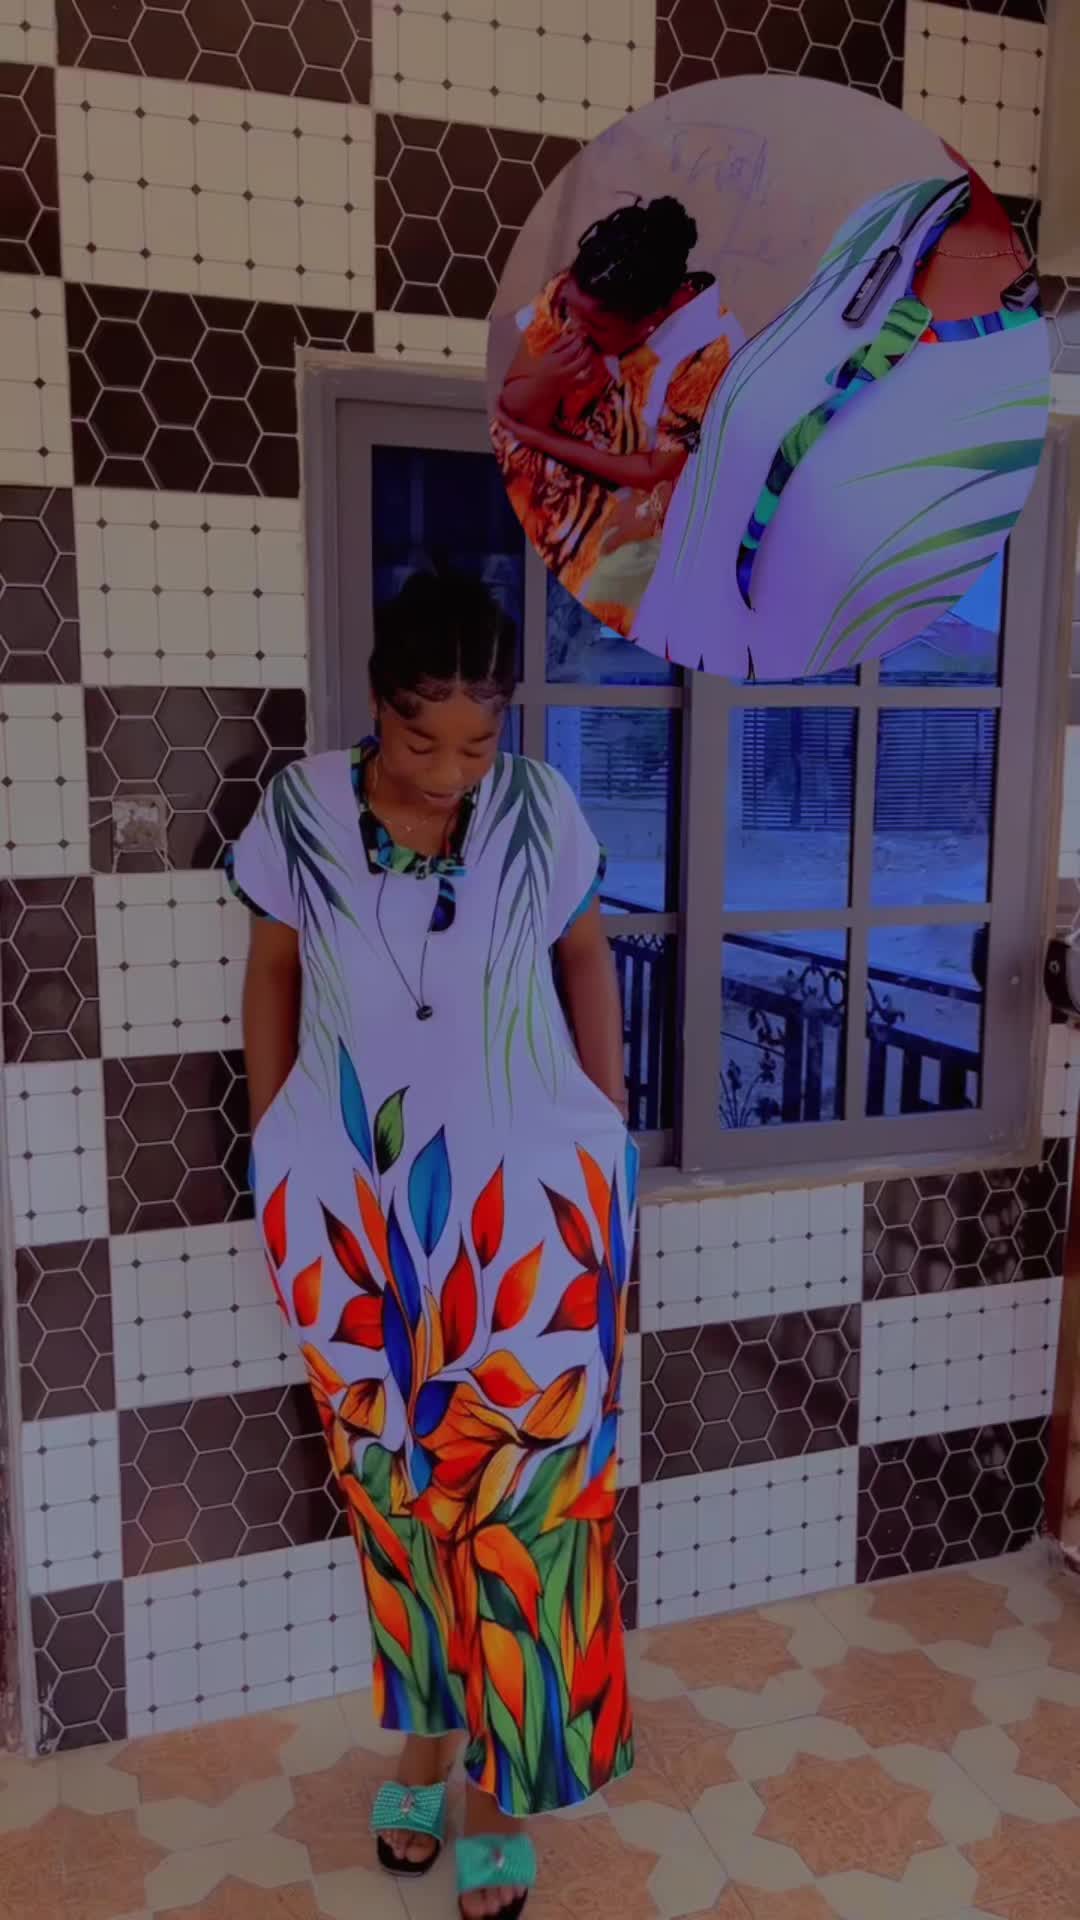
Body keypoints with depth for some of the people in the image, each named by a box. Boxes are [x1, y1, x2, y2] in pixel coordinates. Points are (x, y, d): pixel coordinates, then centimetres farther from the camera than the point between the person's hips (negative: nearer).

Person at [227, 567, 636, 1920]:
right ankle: (422, 1732, 38)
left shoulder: (541, 809, -10)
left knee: (522, 1498, 6)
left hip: (526, 1207, -1)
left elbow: (587, 962, 4)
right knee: (391, 1486, 15)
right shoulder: (299, 812, -10)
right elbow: (272, 973, 4)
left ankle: (500, 1780, 27)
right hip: (348, 1209, 1)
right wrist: (273, 1150, 6)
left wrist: (610, 1137, 5)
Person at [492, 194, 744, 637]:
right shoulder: (568, 293, -17)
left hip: (635, 496, -4)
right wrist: (545, 381, -33)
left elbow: (660, 473, -19)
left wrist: (542, 440, -17)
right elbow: (513, 408, -9)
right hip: (555, 468, 4)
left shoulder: (707, 352, -28)